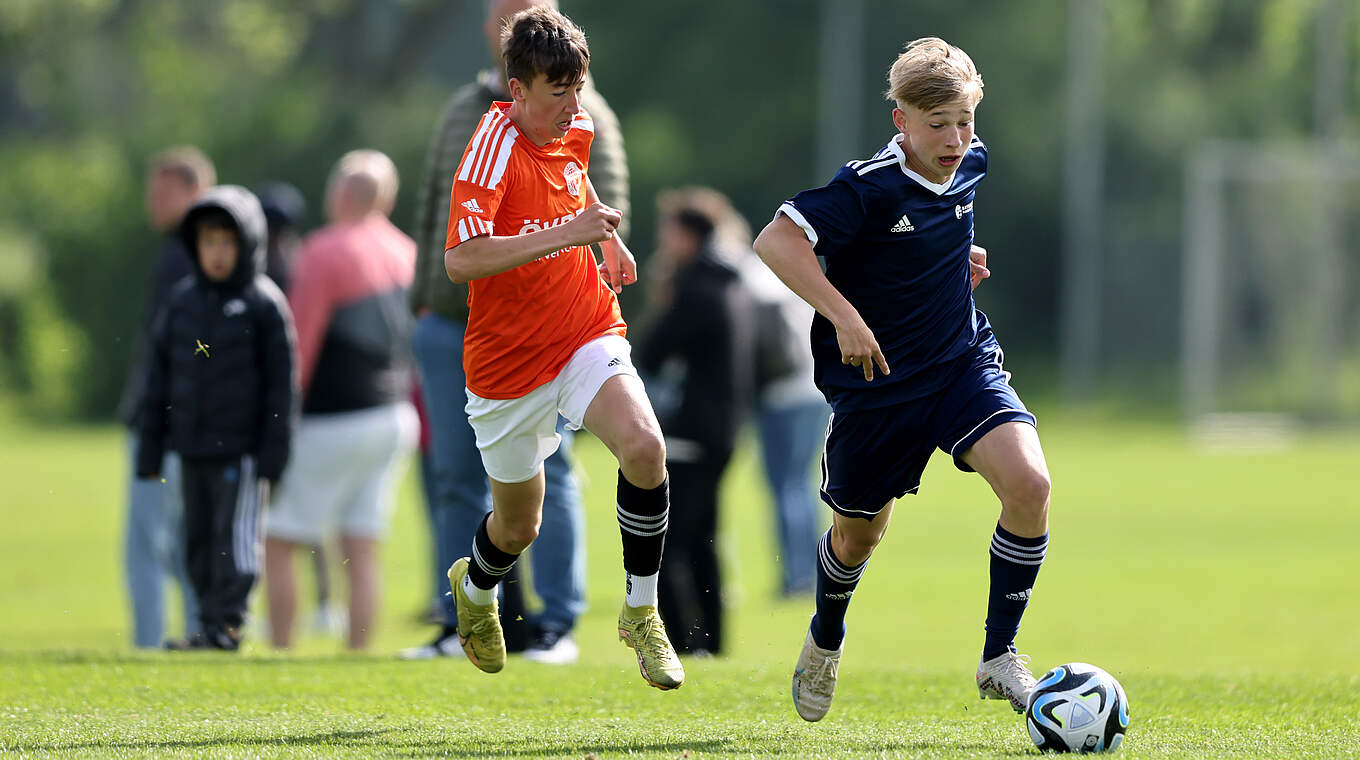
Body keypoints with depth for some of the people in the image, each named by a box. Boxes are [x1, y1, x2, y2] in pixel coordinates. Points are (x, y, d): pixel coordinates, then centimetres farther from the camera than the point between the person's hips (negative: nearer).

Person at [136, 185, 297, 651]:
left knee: (235, 534, -6)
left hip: (242, 450, -5)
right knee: (199, 538, 8)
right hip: (192, 447, 5)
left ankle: (227, 622, -6)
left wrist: (273, 453, -9)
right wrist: (150, 450, 10)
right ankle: (208, 623, 14)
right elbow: (160, 376, 13)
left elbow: (281, 381, -4)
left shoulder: (263, 304, -4)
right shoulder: (183, 301, 9)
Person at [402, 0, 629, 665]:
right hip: (452, 327, 5)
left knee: (543, 473, -5)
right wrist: (424, 300, 13)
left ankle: (557, 624, -1)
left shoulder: (580, 115, 1)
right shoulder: (463, 110, 17)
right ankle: (462, 623, 8)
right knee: (457, 479, 4)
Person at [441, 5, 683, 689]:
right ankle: (475, 587, 50)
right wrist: (567, 233, -39)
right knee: (518, 525, 12)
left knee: (643, 445, -26)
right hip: (508, 361, -4)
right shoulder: (494, 150, -22)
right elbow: (461, 260, -36)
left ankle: (641, 612, -9)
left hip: (587, 334, 4)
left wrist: (609, 237, 16)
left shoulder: (575, 130, 0)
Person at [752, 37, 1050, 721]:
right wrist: (845, 316, -34)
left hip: (963, 363, 4)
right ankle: (826, 643, 48)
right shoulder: (868, 186, -21)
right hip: (876, 383, -4)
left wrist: (961, 261, 7)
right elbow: (775, 242, -27)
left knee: (1028, 482, -21)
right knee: (859, 532, 13)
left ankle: (1000, 657, -7)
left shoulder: (970, 166, 0)